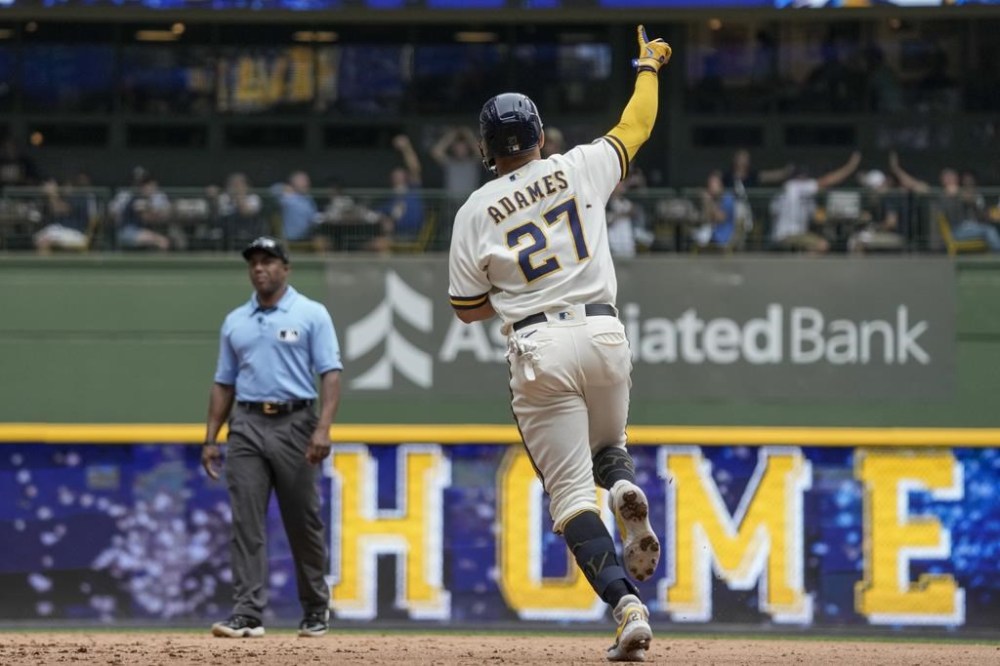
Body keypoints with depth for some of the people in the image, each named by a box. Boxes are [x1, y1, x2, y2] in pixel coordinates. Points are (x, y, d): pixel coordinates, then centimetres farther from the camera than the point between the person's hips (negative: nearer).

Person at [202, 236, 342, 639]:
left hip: (294, 424, -3)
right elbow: (224, 383, 17)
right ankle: (248, 614, -9)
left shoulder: (311, 315, 1)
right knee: (246, 524, -6)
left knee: (304, 524, 3)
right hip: (247, 426, 3)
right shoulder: (235, 322, 14)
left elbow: (330, 374, -5)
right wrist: (210, 439, 10)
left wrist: (323, 428, -18)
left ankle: (316, 611, 17)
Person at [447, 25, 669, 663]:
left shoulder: (476, 212, 2)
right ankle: (627, 493, -9)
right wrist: (648, 65, 39)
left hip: (539, 349, -2)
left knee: (572, 491, -2)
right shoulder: (579, 169, 5)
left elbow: (467, 308, 8)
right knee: (607, 445, 29)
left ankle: (628, 606, -20)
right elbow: (636, 127, 22)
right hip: (604, 335, 2)